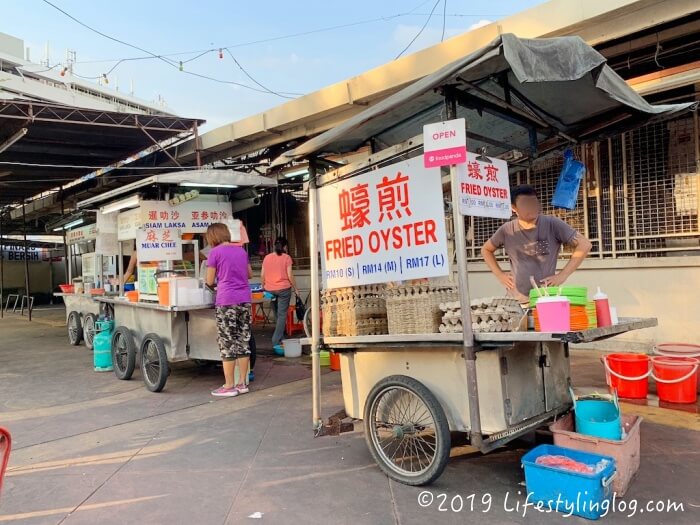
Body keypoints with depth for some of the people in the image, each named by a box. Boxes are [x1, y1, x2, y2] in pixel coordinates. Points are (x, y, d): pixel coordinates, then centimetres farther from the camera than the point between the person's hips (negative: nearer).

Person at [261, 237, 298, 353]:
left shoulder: (267, 257, 7)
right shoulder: (286, 257, -4)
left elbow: (262, 275, 6)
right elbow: (290, 275, -8)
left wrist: (263, 286, 22)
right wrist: (295, 289, 3)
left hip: (270, 289, 4)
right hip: (283, 289, -4)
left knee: (277, 313, 19)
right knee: (282, 315, -2)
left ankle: (277, 338, 23)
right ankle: (276, 342, -8)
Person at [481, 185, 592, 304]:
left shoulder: (552, 224, -6)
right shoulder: (507, 230, 1)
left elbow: (584, 244, -5)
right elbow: (486, 249, 17)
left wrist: (563, 275, -9)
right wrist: (499, 275, 6)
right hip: (516, 300, 2)